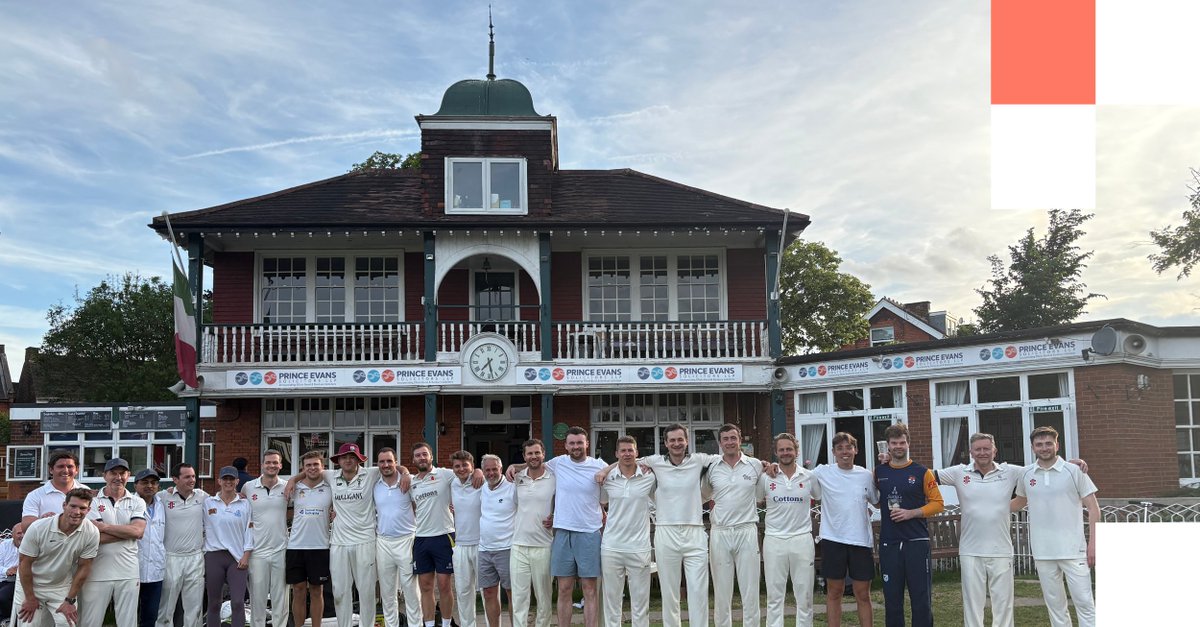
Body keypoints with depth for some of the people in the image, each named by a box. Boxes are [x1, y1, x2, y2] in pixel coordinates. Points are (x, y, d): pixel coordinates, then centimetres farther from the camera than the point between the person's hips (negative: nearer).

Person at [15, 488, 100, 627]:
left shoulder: (92, 533, -18)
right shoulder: (38, 528, -20)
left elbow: (83, 567, -8)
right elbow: (25, 563, -11)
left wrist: (70, 600, -6)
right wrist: (30, 598, -7)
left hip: (62, 588, 1)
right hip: (30, 584, -1)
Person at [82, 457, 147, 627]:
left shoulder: (137, 502, 7)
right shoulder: (93, 501, 0)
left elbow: (137, 531, -9)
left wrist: (104, 526, -11)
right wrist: (128, 531, -9)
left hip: (128, 573, 2)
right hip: (97, 573, -2)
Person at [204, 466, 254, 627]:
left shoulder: (244, 504, 5)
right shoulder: (208, 502, 6)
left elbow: (249, 530, 4)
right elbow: (201, 528, 7)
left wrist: (246, 556, -4)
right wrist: (201, 555, 2)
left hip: (237, 558, -1)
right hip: (213, 556, 1)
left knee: (238, 603, -8)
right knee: (214, 603, 6)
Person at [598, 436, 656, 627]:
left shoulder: (650, 477, -1)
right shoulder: (607, 478, 2)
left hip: (639, 547, -1)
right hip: (611, 547, 1)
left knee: (640, 602, 6)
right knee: (611, 600, 8)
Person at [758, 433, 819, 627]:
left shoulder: (809, 476, 2)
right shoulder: (765, 477, 1)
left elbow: (823, 498, 14)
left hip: (802, 539, 0)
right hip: (774, 540, 0)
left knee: (804, 594, 8)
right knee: (774, 595, 5)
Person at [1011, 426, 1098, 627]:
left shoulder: (1074, 471, -4)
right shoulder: (1026, 474, 6)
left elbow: (1093, 508, -3)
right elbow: (1020, 502, 23)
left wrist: (1093, 542, -10)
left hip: (1073, 550, -4)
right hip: (1042, 551, 4)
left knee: (1084, 602, -3)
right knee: (1054, 603, 12)